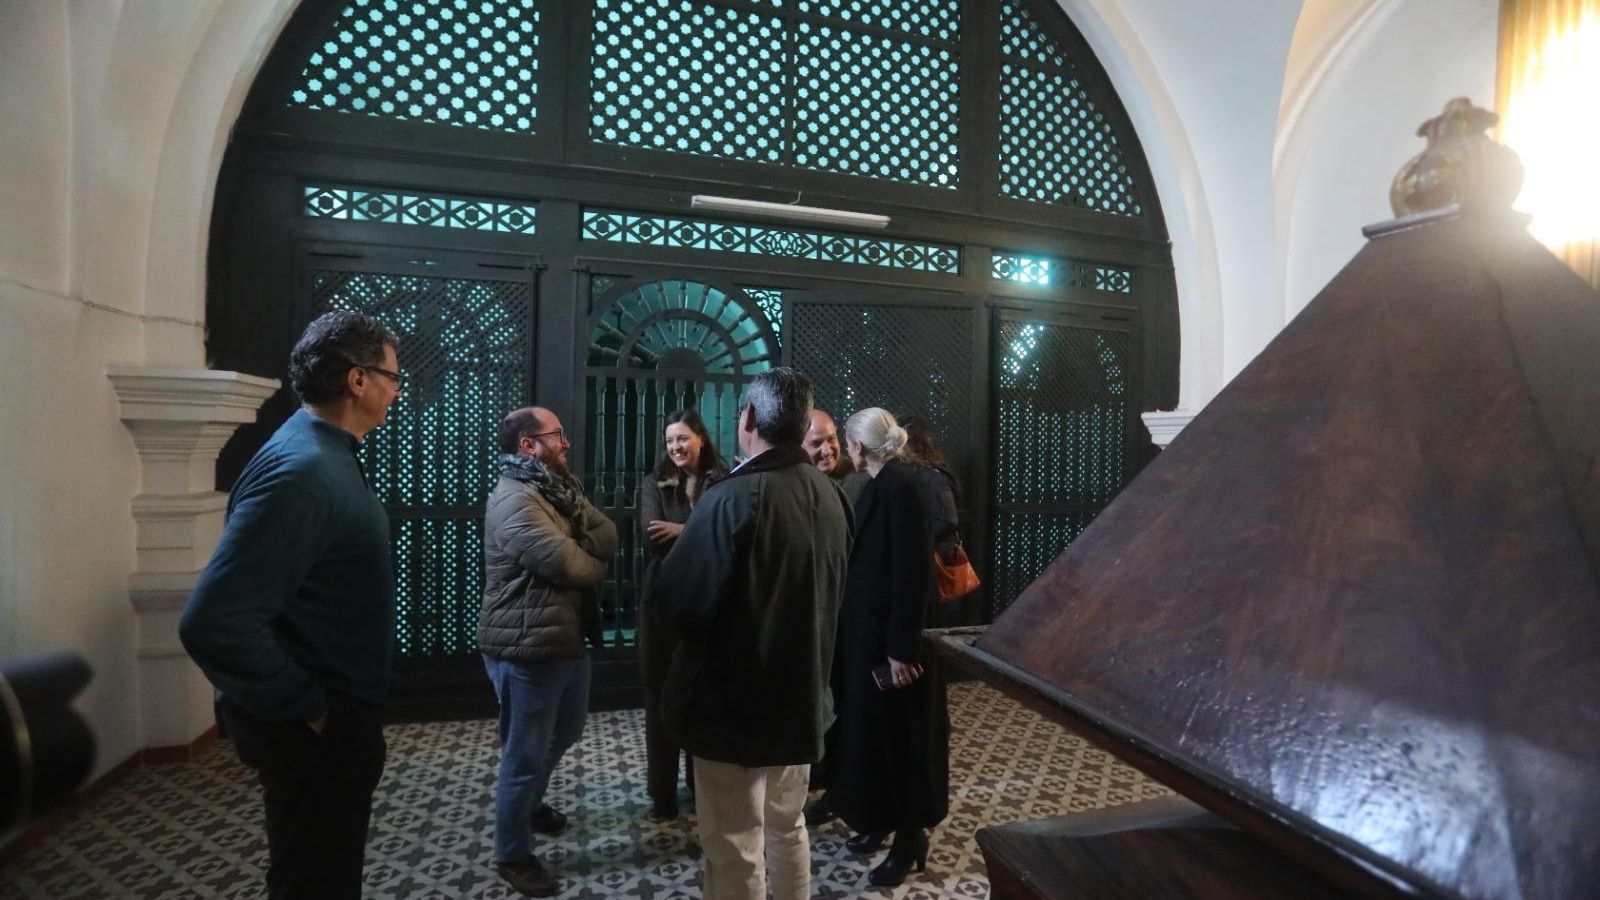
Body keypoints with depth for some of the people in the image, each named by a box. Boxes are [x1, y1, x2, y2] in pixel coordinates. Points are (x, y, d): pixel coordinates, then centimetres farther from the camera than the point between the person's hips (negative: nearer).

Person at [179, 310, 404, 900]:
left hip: (338, 715, 10)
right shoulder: (301, 470, -25)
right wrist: (305, 708, -20)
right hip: (316, 730, -9)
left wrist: (337, 707, 15)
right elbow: (214, 623, -32)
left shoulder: (327, 455, 7)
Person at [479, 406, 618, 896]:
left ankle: (529, 801, 49)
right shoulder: (514, 499, -20)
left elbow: (608, 538, 3)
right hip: (528, 648, -10)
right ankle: (513, 855, 25)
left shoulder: (558, 489, 11)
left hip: (568, 638, 10)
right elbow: (566, 564, -26)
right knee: (525, 754, 6)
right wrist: (595, 564, -5)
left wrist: (581, 548, -17)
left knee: (567, 729, 26)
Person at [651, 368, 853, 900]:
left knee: (735, 851, 9)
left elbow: (676, 604, -22)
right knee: (787, 830, 23)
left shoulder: (733, 498, -24)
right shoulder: (830, 496, 1)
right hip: (802, 695, 7)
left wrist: (684, 545, -3)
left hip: (734, 703, -7)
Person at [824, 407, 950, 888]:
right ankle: (881, 820, 36)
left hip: (893, 633, -9)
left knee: (900, 734, 6)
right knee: (870, 727, 19)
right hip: (869, 628, 9)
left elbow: (913, 572, -23)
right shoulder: (880, 485, 8)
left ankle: (911, 836, 24)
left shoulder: (901, 487, -20)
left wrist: (903, 649, -22)